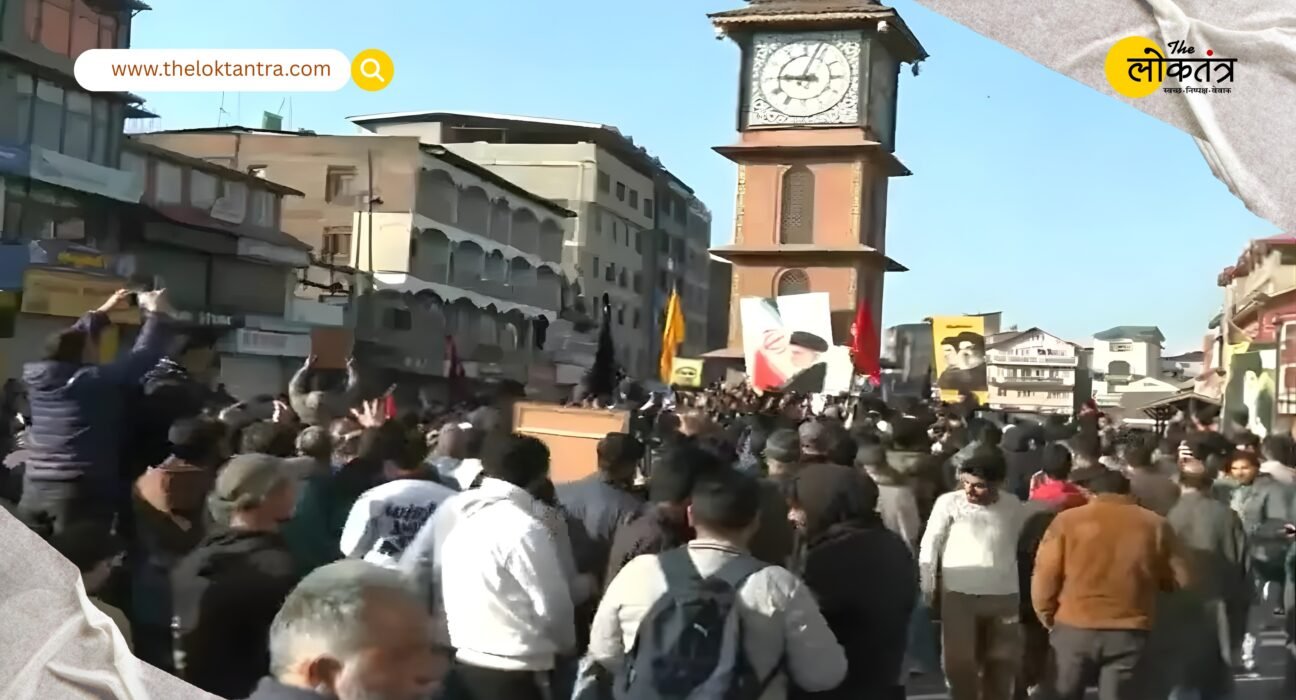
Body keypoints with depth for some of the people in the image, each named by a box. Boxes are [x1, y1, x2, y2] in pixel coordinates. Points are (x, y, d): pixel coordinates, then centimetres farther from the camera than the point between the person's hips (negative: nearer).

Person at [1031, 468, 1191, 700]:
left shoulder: (1067, 520, -2)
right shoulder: (1154, 525, 2)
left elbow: (1045, 577, -5)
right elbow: (1178, 579, 8)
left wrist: (1047, 617, 9)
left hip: (1074, 627, -1)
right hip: (1129, 632, 1)